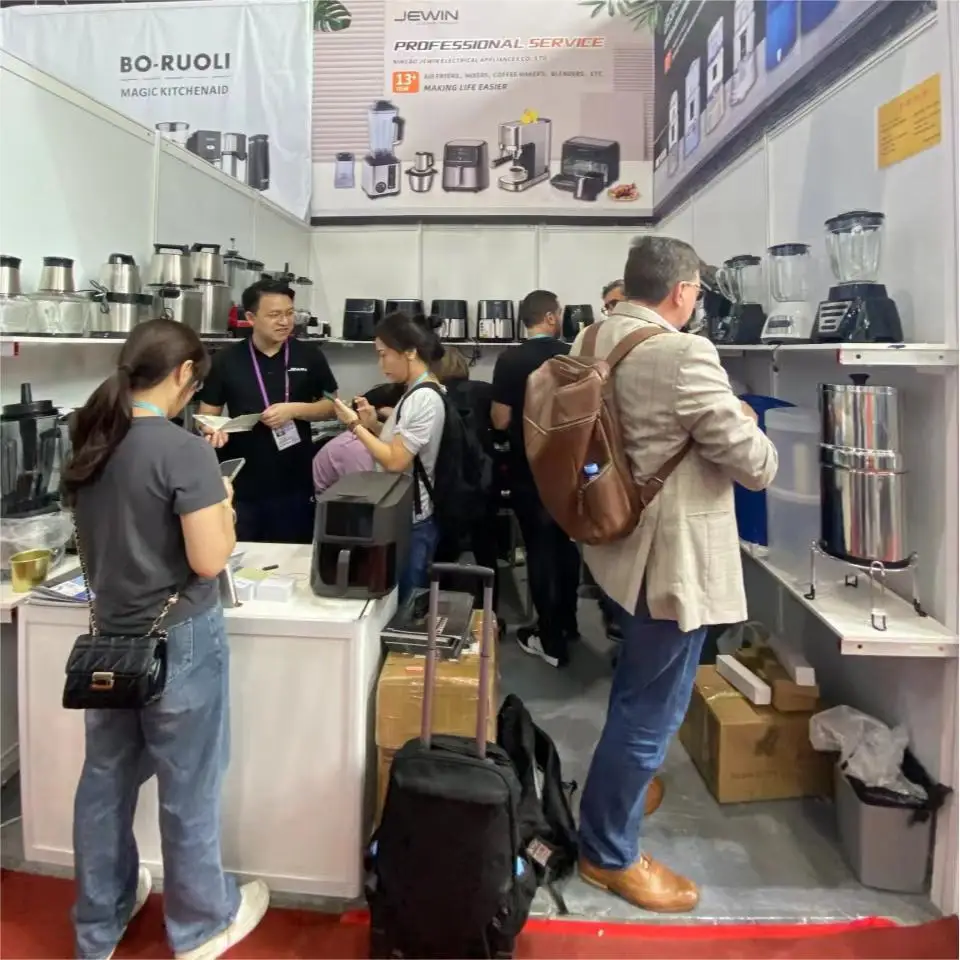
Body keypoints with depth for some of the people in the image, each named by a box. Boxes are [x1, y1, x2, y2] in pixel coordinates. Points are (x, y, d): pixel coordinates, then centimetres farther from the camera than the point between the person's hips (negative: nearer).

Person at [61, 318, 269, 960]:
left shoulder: (89, 443, 3)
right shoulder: (185, 450, -21)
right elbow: (209, 560, -23)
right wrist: (223, 505, -6)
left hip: (110, 636, 7)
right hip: (179, 642, -7)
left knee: (105, 782, 19)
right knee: (188, 791, 11)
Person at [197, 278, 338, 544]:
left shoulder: (309, 356, 1)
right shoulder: (227, 360, 1)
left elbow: (333, 406, 3)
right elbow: (207, 415, 5)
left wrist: (294, 409, -13)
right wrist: (213, 430, -18)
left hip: (294, 486, 0)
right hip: (241, 487, 0)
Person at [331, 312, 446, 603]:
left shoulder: (424, 398, -20)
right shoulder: (415, 393, 11)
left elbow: (396, 461, -23)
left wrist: (354, 425, -15)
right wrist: (374, 424, 1)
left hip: (410, 523, -9)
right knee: (407, 604, 16)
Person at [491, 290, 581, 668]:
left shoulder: (509, 360, -12)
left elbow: (500, 421, -11)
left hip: (529, 471, -3)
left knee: (540, 549, 4)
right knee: (566, 544, 19)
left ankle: (551, 641, 9)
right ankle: (567, 624, 32)